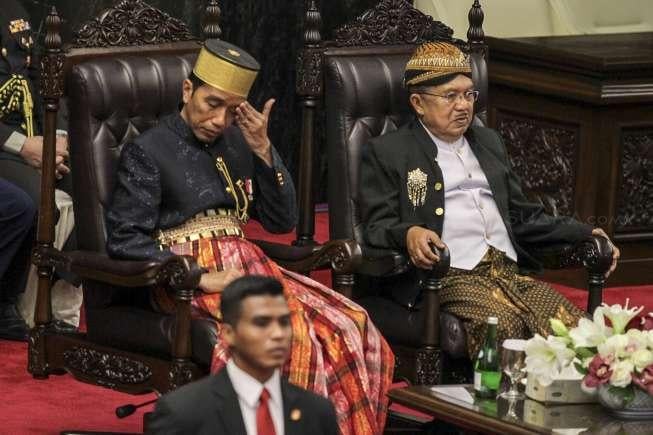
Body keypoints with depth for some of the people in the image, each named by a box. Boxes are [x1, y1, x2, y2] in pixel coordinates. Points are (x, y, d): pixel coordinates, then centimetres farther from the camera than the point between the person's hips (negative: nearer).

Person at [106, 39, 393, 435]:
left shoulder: (238, 145, 18)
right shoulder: (148, 151, 1)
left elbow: (282, 222, 16)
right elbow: (125, 241, -8)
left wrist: (263, 150, 2)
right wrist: (203, 279, -17)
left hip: (245, 264, 6)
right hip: (188, 278, -6)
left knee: (351, 326, -19)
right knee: (290, 331, -33)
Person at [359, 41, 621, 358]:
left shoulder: (488, 142, 27)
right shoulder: (385, 153, 9)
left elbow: (521, 216, 29)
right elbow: (378, 227, 1)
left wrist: (584, 234, 15)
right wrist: (408, 234, -23)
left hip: (510, 272, 6)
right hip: (449, 277, -5)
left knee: (571, 322, -24)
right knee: (503, 325, -35)